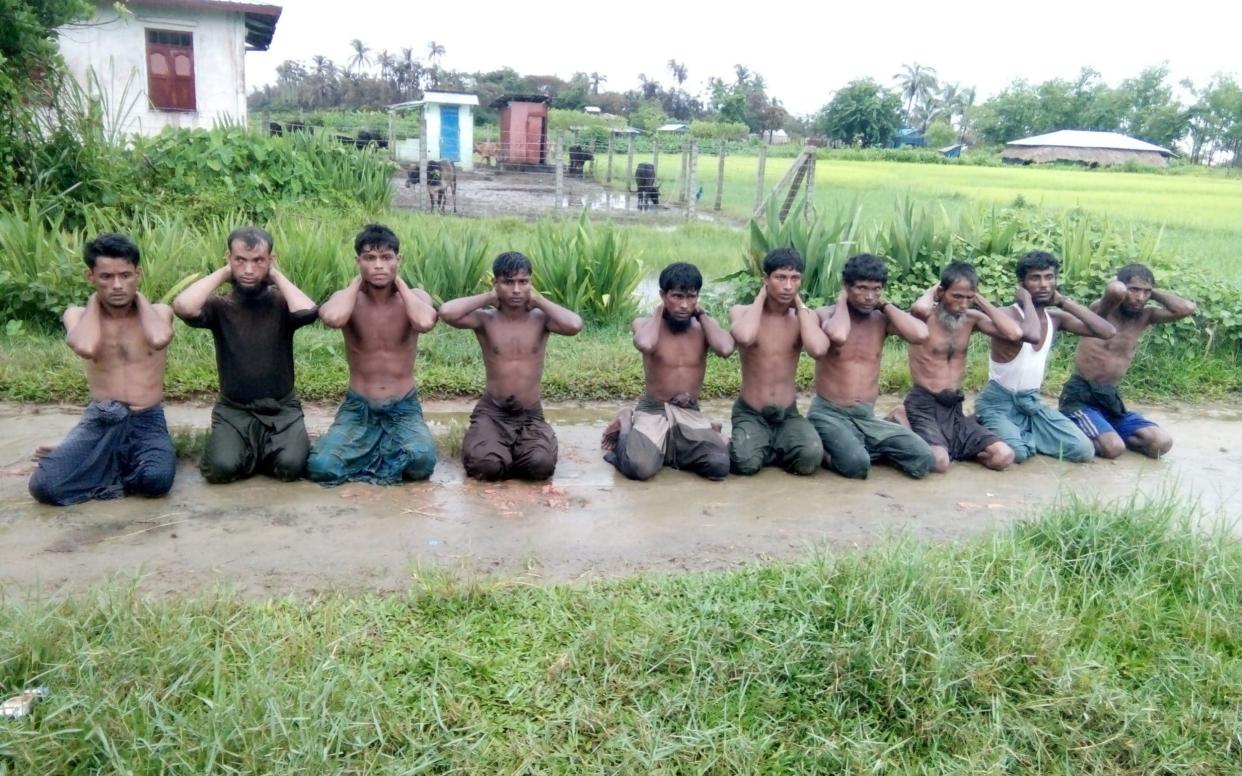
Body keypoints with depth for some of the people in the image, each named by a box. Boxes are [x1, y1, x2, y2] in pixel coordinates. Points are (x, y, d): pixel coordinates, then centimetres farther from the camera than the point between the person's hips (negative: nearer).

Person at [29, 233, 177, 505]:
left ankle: (106, 467, 1)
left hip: (147, 421, 0)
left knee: (157, 479, -32)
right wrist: (95, 299, -5)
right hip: (99, 420, 0)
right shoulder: (78, 315, 3)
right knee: (45, 485, -25)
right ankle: (125, 467, 1)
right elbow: (85, 348, -22)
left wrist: (138, 296, -6)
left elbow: (159, 339, -24)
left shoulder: (158, 311, 2)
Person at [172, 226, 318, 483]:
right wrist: (223, 272, -10)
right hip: (233, 409, 0)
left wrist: (276, 274, -11)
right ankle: (252, 449, 11)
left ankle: (262, 448, 11)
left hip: (282, 408, 0)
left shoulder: (280, 303, -2)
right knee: (222, 467, -25)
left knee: (291, 465, -25)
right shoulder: (220, 306, -1)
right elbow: (183, 307, -23)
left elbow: (307, 312, -26)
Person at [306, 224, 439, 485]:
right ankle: (389, 453, 5)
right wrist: (358, 281, -13)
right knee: (321, 467, -25)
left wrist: (399, 282, -14)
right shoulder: (347, 298, -5)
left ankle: (364, 457, 1)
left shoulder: (415, 296, -5)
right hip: (358, 407, 0)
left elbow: (426, 322, -31)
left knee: (422, 460, -31)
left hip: (404, 408, 0)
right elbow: (332, 318, -32)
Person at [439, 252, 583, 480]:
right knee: (486, 465, -29)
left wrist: (538, 299, -8)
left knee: (541, 464, -28)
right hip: (491, 411, -1)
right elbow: (446, 313, -22)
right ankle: (488, 444, 10)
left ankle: (507, 452, 9)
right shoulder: (485, 319, -3)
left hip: (531, 415, 1)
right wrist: (488, 297, -9)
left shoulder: (540, 318, -1)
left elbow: (574, 325, -21)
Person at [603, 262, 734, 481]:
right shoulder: (645, 323, -4)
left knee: (720, 465, -24)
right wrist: (659, 311, -11)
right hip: (653, 411, -3)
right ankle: (626, 427, 5)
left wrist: (701, 314, -6)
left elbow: (726, 349, -19)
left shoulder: (703, 326, 3)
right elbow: (645, 345, -30)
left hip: (690, 414, 3)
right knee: (639, 468, -31)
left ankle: (673, 450, 9)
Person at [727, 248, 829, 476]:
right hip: (750, 413, -2)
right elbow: (745, 337, -32)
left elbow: (818, 349, -22)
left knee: (810, 458, -27)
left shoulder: (805, 316, 0)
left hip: (788, 414, 2)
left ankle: (767, 449, 5)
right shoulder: (742, 311, -6)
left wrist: (799, 303, -11)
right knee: (746, 463, -31)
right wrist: (761, 295, -15)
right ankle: (742, 444, 5)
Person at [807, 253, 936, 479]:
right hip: (829, 414, -4)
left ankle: (867, 448, 11)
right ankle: (825, 449, 1)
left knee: (922, 460, -13)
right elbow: (838, 336, -32)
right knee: (856, 464, -32)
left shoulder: (881, 319, 4)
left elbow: (920, 334, -15)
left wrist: (884, 304, -5)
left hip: (867, 417, 5)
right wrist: (842, 300, -13)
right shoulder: (825, 314, -7)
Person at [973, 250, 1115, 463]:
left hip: (1032, 402, 7)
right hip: (997, 402, -6)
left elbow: (1107, 332, -5)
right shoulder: (1007, 315, -19)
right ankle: (992, 434, -1)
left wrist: (1064, 302, -5)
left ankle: (1024, 437, 9)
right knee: (1015, 453, -33)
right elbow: (1032, 335, -42)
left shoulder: (1055, 318, 3)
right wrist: (1026, 299, -23)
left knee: (1084, 451, -8)